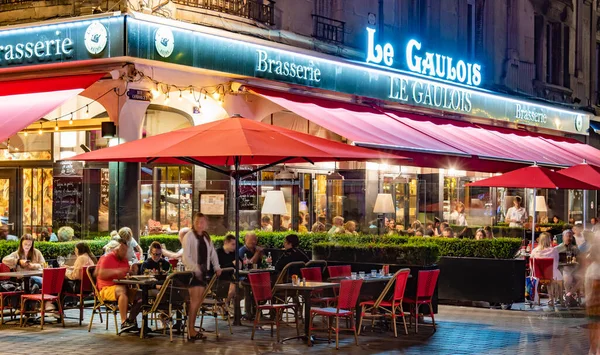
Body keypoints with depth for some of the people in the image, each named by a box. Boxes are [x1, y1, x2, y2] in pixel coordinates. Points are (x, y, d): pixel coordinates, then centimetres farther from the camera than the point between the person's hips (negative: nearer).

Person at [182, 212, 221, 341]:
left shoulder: (206, 237, 13)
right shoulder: (189, 236, -6)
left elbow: (213, 253, 20)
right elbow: (186, 257, -12)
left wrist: (216, 267, 8)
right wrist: (196, 269, -20)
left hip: (203, 271, 6)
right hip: (193, 272, -6)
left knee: (199, 300, 5)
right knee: (194, 300, -10)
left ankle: (192, 327, 11)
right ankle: (191, 330, -7)